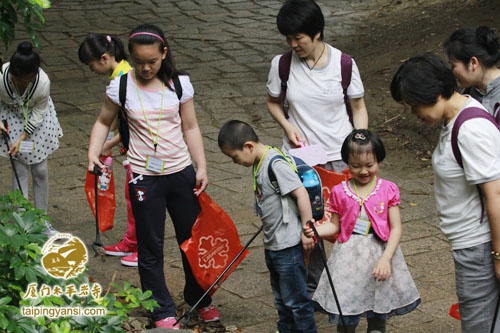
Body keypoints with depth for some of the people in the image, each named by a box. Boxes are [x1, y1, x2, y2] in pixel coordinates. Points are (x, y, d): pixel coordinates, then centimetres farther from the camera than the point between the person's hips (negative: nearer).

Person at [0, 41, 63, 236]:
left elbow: (39, 113, -17)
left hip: (36, 119, 1)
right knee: (20, 170, -4)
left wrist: (23, 137, -21)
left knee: (40, 170, 5)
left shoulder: (43, 82, -34)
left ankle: (42, 221, 19)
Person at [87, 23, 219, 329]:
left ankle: (200, 299, 36)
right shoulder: (121, 87, -7)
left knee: (193, 238, 14)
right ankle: (163, 311, 23)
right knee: (151, 247, 8)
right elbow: (103, 123, 7)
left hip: (181, 173, 2)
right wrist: (94, 153, -8)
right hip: (144, 178, -1)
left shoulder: (180, 84, -4)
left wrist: (201, 167, -4)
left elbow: (191, 128, 3)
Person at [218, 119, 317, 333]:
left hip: (288, 244, -10)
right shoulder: (259, 164, 8)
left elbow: (301, 193, -24)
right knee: (281, 298, 22)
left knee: (295, 299, 0)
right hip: (272, 244, 10)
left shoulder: (276, 164, -21)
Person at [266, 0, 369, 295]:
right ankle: (314, 287, 22)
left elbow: (359, 107, 2)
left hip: (340, 157, -1)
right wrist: (287, 126, -9)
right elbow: (273, 102, 10)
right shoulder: (282, 64, -6)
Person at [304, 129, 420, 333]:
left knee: (379, 316, 13)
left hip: (380, 254, 0)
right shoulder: (339, 192, -1)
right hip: (349, 256, 0)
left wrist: (386, 258, -17)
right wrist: (316, 230, -14)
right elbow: (335, 226, 7)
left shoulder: (388, 190, -5)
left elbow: (396, 228, -5)